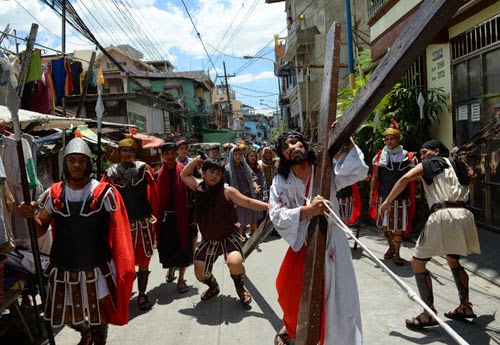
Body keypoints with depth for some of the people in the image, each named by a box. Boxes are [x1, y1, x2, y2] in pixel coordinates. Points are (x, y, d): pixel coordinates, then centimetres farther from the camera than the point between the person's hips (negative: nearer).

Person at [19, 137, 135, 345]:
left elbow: (118, 232, -8)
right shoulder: (53, 194, -1)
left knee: (100, 317, 16)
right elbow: (40, 230, 5)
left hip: (97, 269, -3)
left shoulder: (104, 193, -11)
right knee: (66, 316, 21)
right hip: (63, 269, 3)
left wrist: (121, 265, -12)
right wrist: (31, 216, -17)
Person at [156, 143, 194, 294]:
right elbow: (157, 197, 4)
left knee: (183, 246, 4)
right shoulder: (160, 174, 3)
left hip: (182, 215, -2)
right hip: (166, 215, 2)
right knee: (168, 246, 11)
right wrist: (158, 216, -1)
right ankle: (171, 268, 41)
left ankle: (181, 279, 18)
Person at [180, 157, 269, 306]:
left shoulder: (227, 190, -14)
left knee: (235, 263, -31)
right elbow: (184, 175, 13)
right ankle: (213, 287, 40)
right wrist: (197, 160, -2)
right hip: (208, 240, 5)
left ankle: (240, 288, 2)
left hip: (229, 236, -5)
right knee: (200, 274, 4)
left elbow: (248, 202, -12)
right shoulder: (199, 187, 0)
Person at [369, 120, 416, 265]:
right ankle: (391, 247, 35)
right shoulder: (380, 156, 2)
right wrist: (371, 195, -1)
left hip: (401, 198, -1)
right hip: (384, 197, 1)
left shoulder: (408, 157, 0)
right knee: (385, 226, 10)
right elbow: (375, 177, 3)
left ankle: (396, 253, 18)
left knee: (399, 226, 4)